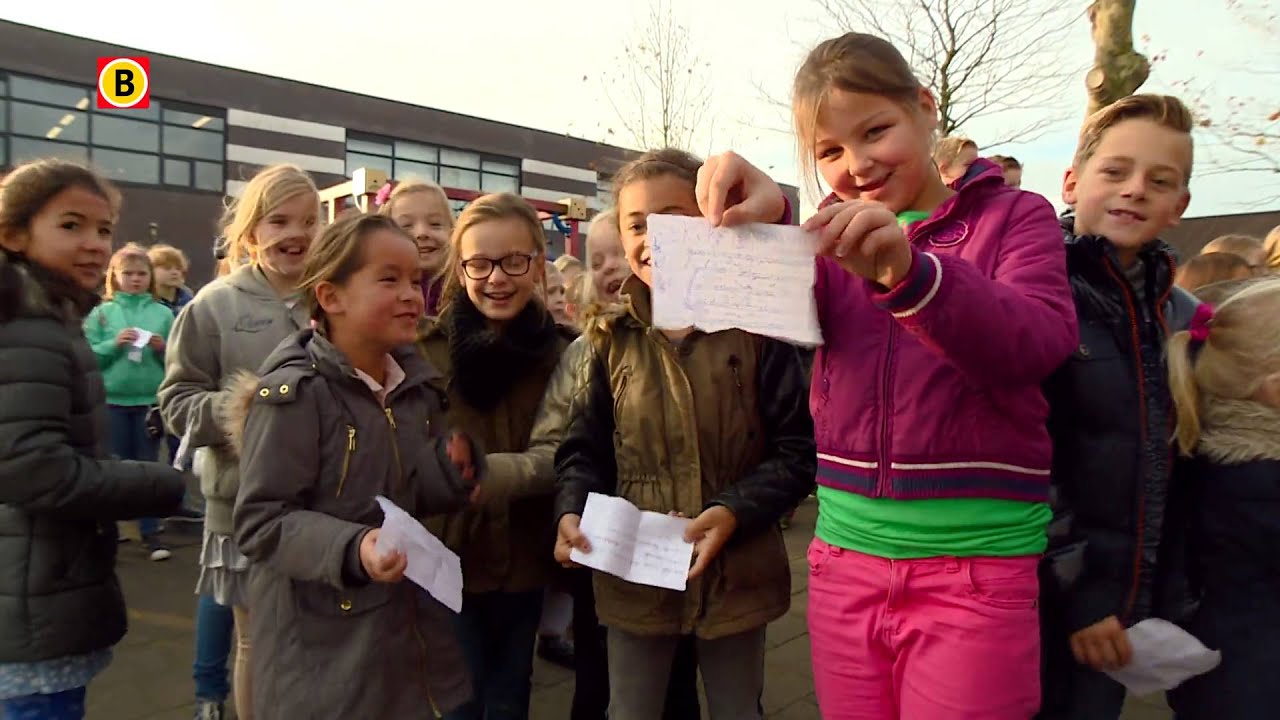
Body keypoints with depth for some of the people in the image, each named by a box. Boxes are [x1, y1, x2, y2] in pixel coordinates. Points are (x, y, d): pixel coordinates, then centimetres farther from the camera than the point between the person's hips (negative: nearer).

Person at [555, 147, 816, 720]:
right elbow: (585, 448, 5)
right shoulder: (613, 340, 1)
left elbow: (797, 450, -9)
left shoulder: (756, 328, -10)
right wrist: (572, 511, -13)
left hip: (736, 572, -2)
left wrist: (734, 512, -22)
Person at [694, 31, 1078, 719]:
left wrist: (908, 272, -35)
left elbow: (1039, 342, -18)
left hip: (976, 566, -3)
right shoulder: (836, 238, 10)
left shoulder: (1014, 216, 1)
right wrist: (757, 226, -31)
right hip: (845, 558, 3)